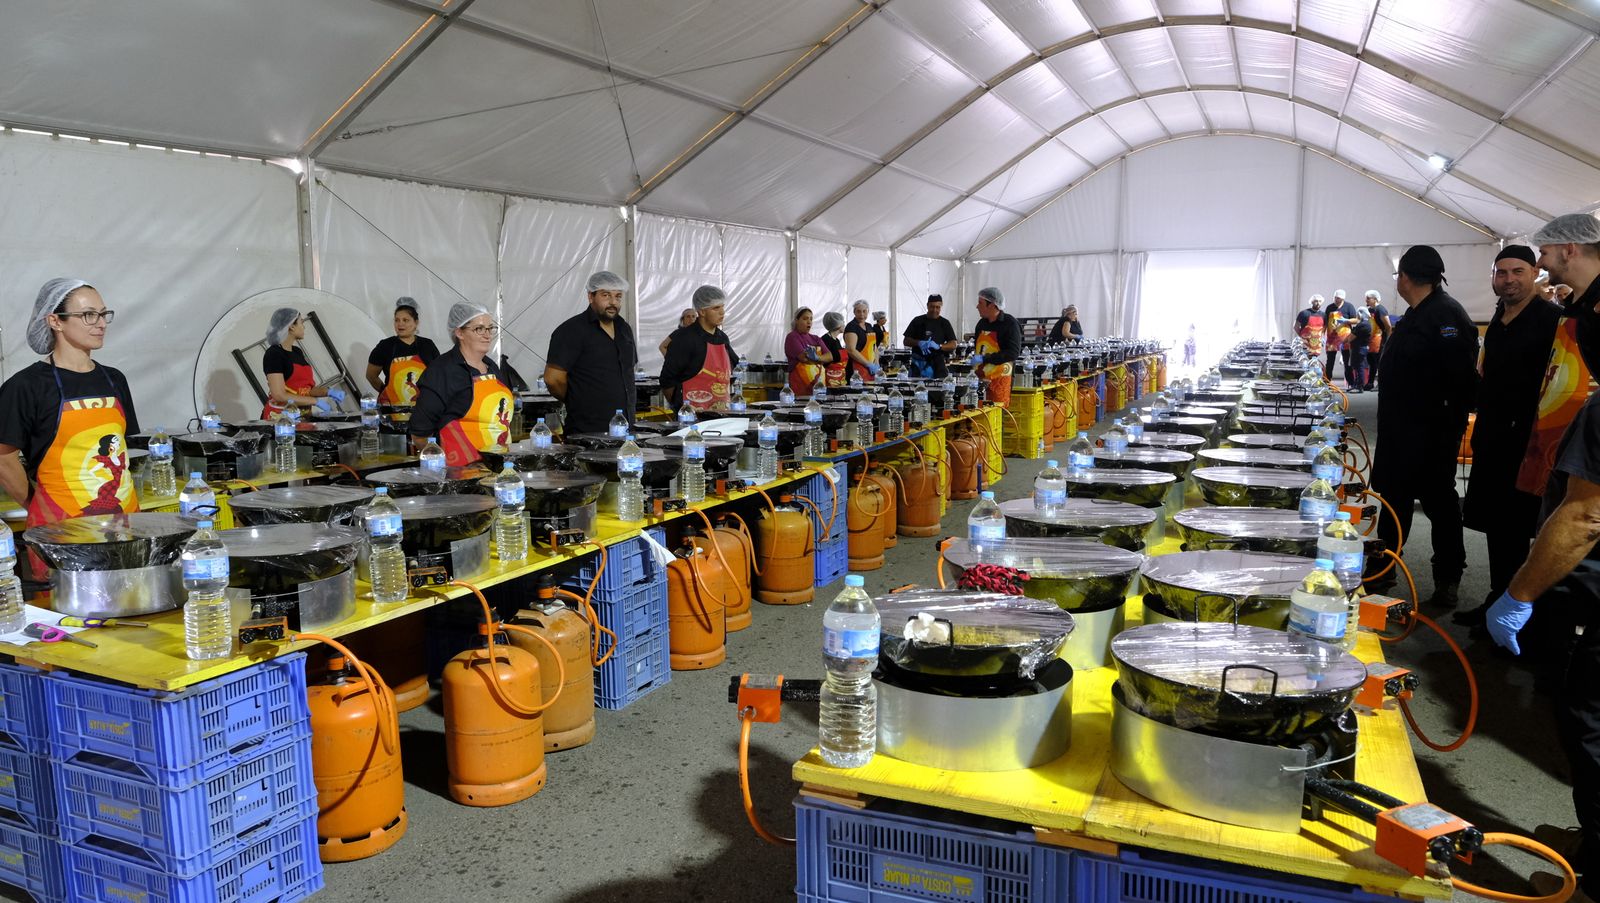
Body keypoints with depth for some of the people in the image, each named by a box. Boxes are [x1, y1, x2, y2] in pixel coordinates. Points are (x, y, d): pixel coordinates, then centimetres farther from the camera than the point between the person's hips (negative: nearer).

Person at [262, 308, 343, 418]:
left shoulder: (297, 352, 14)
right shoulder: (273, 354, -8)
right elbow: (279, 395, -16)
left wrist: (328, 391, -5)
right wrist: (315, 401, -15)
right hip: (279, 416, -7)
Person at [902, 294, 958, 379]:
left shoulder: (944, 323, 10)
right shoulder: (917, 321, 10)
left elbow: (953, 345, 3)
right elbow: (906, 341, 8)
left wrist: (939, 346, -15)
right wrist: (919, 343, -11)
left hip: (937, 365, 0)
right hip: (918, 365, 0)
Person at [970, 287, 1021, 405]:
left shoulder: (1010, 323, -7)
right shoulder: (982, 323, 16)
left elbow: (1013, 352, -17)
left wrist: (985, 359, -22)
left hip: (1000, 379, -6)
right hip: (980, 378, 6)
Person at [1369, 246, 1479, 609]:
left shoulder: (1447, 316, -19)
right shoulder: (1417, 314, 12)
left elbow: (1463, 381, -24)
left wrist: (1449, 429, -22)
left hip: (1430, 437, -10)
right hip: (1400, 431, 10)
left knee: (1439, 503, 2)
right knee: (1394, 497, 16)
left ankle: (1448, 579, 15)